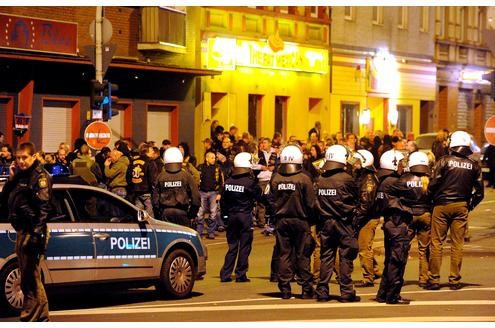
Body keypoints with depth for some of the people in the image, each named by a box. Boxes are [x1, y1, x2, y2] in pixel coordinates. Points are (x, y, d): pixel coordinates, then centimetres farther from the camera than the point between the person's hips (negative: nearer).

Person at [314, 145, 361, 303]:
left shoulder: (319, 180, -1)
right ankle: (346, 292, 1)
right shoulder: (347, 179, -12)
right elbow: (355, 198, 2)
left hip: (326, 223, 4)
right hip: (344, 223, -4)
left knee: (326, 257, 9)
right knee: (346, 257, 1)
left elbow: (316, 202, 5)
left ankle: (322, 291, 9)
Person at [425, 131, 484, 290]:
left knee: (436, 242, 4)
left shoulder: (444, 161, -7)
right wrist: (470, 205, 18)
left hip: (442, 205, -2)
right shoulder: (474, 165, 3)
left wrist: (432, 200, 7)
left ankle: (434, 279, 4)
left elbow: (433, 184, -9)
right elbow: (479, 191, 6)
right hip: (461, 207, 2)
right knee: (457, 244, 7)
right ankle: (455, 280, 8)